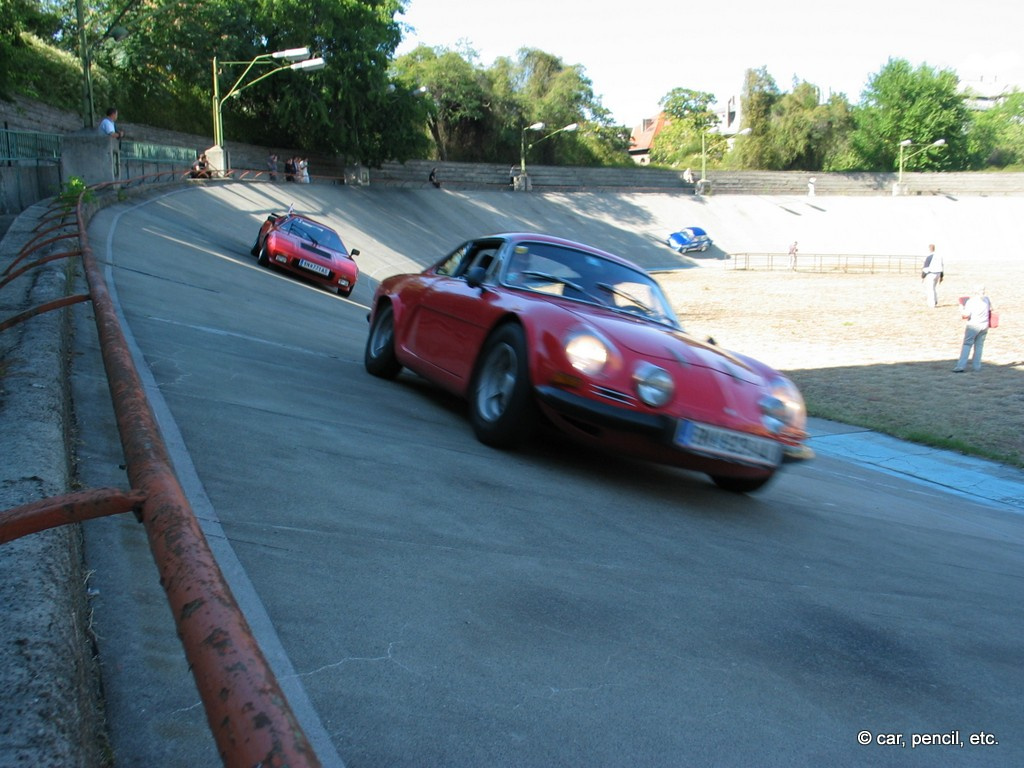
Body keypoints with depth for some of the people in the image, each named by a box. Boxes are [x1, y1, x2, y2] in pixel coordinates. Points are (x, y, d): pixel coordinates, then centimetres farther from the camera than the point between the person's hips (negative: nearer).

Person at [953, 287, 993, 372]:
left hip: (973, 325, -4)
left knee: (967, 345, -3)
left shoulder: (970, 301, -12)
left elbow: (966, 315, -16)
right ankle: (977, 366, 13)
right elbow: (990, 309, 16)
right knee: (979, 345, 12)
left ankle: (961, 366, -10)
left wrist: (961, 309, 1)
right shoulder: (986, 299, 3)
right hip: (984, 325, 4)